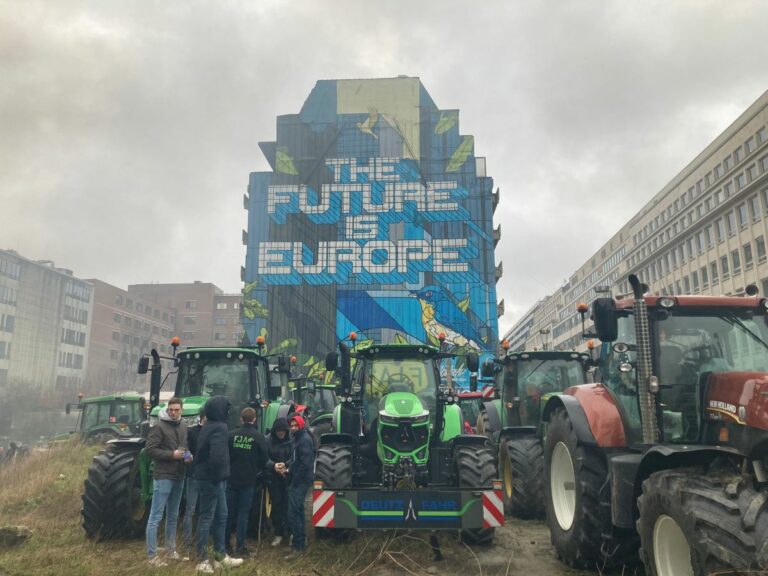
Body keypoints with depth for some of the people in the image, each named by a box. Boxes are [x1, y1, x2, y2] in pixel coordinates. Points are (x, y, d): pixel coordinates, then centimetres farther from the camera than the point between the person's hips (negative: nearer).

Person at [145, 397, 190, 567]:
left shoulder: (183, 426, 10)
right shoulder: (159, 426, -10)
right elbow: (150, 450, -14)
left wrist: (188, 456, 0)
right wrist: (171, 454, -21)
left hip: (178, 477, 7)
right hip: (163, 477, -7)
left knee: (173, 516, 16)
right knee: (155, 517, -2)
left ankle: (171, 550, 27)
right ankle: (152, 556, 5)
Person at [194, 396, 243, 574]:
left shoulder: (210, 426, 13)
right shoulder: (219, 428, -19)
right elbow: (217, 456, -30)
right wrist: (216, 476, -17)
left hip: (209, 478, 10)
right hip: (212, 480, -10)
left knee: (221, 517, 16)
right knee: (207, 518, -1)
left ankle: (220, 555, 24)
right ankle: (203, 559, 9)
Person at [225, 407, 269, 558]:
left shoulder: (232, 434, -4)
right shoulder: (259, 437, -8)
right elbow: (264, 459, -4)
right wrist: (258, 472, 14)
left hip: (232, 479, 2)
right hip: (248, 481, -2)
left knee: (229, 512, 12)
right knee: (243, 513, 3)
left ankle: (226, 544, 18)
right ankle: (240, 547, 4)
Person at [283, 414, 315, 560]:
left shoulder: (305, 439, -15)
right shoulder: (299, 438, 17)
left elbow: (306, 463, -22)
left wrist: (294, 481, -18)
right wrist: (288, 466, 2)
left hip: (300, 481, -11)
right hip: (298, 480, 11)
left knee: (293, 513, -13)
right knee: (298, 510, 20)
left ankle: (298, 546, -11)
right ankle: (301, 539, 33)